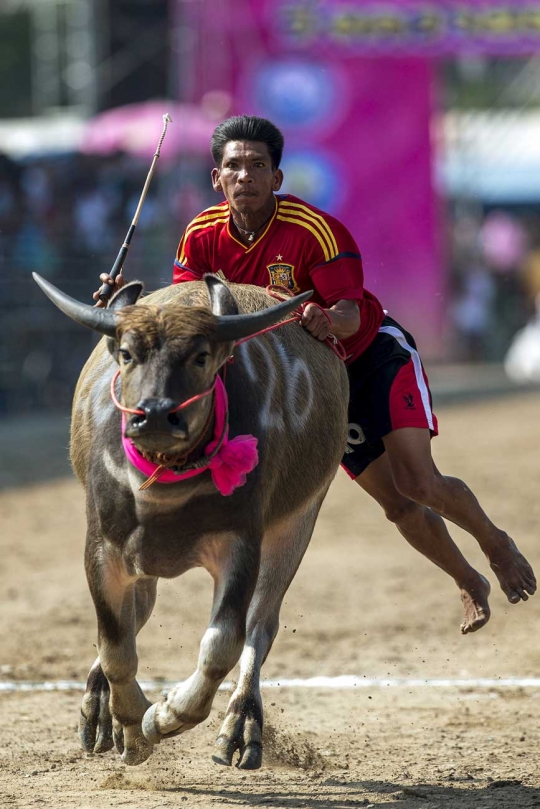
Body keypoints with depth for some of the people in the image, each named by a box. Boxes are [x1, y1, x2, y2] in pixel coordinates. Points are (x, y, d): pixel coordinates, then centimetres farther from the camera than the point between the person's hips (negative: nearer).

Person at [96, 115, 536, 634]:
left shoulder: (313, 229, -27)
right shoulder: (204, 236, -12)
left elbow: (352, 313, -34)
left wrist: (330, 319, -57)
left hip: (376, 355, -4)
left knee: (419, 484, -18)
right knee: (397, 505, 4)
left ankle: (494, 542, 13)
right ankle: (470, 586, 28)